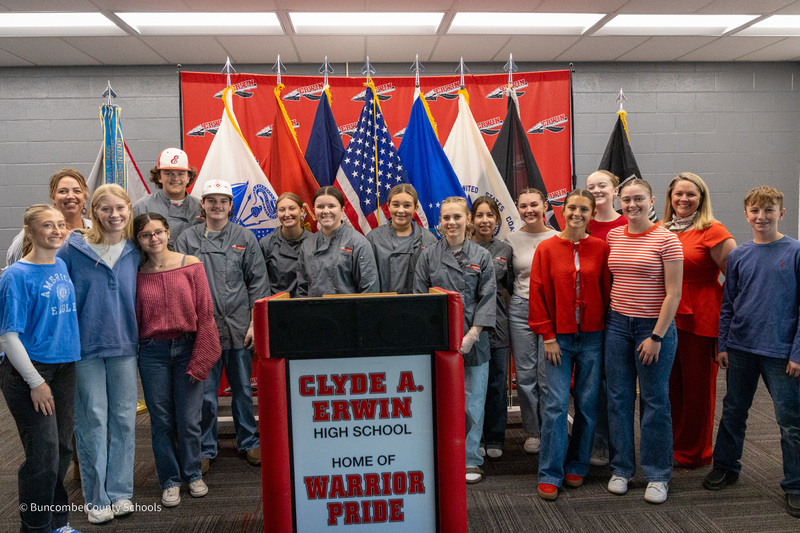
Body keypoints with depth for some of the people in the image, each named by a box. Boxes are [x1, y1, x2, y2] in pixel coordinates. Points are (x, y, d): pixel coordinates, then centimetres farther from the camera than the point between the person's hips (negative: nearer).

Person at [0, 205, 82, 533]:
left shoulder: (62, 266, 6)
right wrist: (36, 381, -15)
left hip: (64, 368, 6)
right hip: (28, 372, -6)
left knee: (62, 451, 13)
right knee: (43, 456, -4)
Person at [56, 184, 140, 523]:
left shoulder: (135, 251, 4)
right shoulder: (74, 248, -5)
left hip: (124, 345, 3)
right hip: (85, 345, -2)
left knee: (124, 418, 7)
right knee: (92, 419, 3)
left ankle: (120, 492, 20)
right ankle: (96, 498, 16)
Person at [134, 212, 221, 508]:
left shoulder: (191, 265, -3)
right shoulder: (137, 274, 1)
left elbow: (204, 313, -4)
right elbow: (133, 318, 6)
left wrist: (200, 358, -8)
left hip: (187, 347, -1)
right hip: (153, 353, 1)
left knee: (189, 419, 5)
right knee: (161, 420, 8)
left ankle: (193, 474, 27)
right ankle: (170, 481, 24)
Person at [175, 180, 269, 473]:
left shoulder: (245, 238, 5)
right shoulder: (188, 239, 4)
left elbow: (258, 282, 4)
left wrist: (255, 323, -1)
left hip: (239, 326, 1)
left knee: (243, 388, 11)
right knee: (205, 392, 6)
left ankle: (248, 442, 27)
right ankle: (205, 448, 22)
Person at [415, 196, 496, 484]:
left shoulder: (481, 256, 3)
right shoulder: (428, 256, 5)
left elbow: (488, 298, 0)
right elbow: (419, 298, 3)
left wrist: (471, 335, -9)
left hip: (473, 340, 0)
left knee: (472, 402, 5)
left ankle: (470, 460, 20)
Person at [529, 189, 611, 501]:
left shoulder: (601, 248, 3)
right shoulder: (546, 248, 1)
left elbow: (607, 291, 5)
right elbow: (538, 294, 0)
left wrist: (607, 331, 0)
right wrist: (547, 335, -4)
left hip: (592, 337, 1)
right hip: (559, 338, -1)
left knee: (587, 404, 7)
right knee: (556, 405, -3)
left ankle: (577, 466, 24)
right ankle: (550, 475, 7)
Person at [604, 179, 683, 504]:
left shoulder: (666, 240, -8)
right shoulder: (613, 236, 6)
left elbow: (673, 294, -10)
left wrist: (656, 336, -13)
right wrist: (608, 313, 10)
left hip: (654, 326, -4)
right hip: (618, 324, 4)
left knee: (654, 401, 5)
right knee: (618, 398, 9)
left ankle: (658, 475, 19)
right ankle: (621, 468, 24)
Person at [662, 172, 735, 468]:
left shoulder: (712, 231, -10)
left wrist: (722, 310, -8)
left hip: (700, 320, -5)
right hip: (665, 318, 5)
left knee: (697, 385, 9)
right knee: (671, 383, 13)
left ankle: (694, 452, 25)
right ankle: (671, 445, 29)